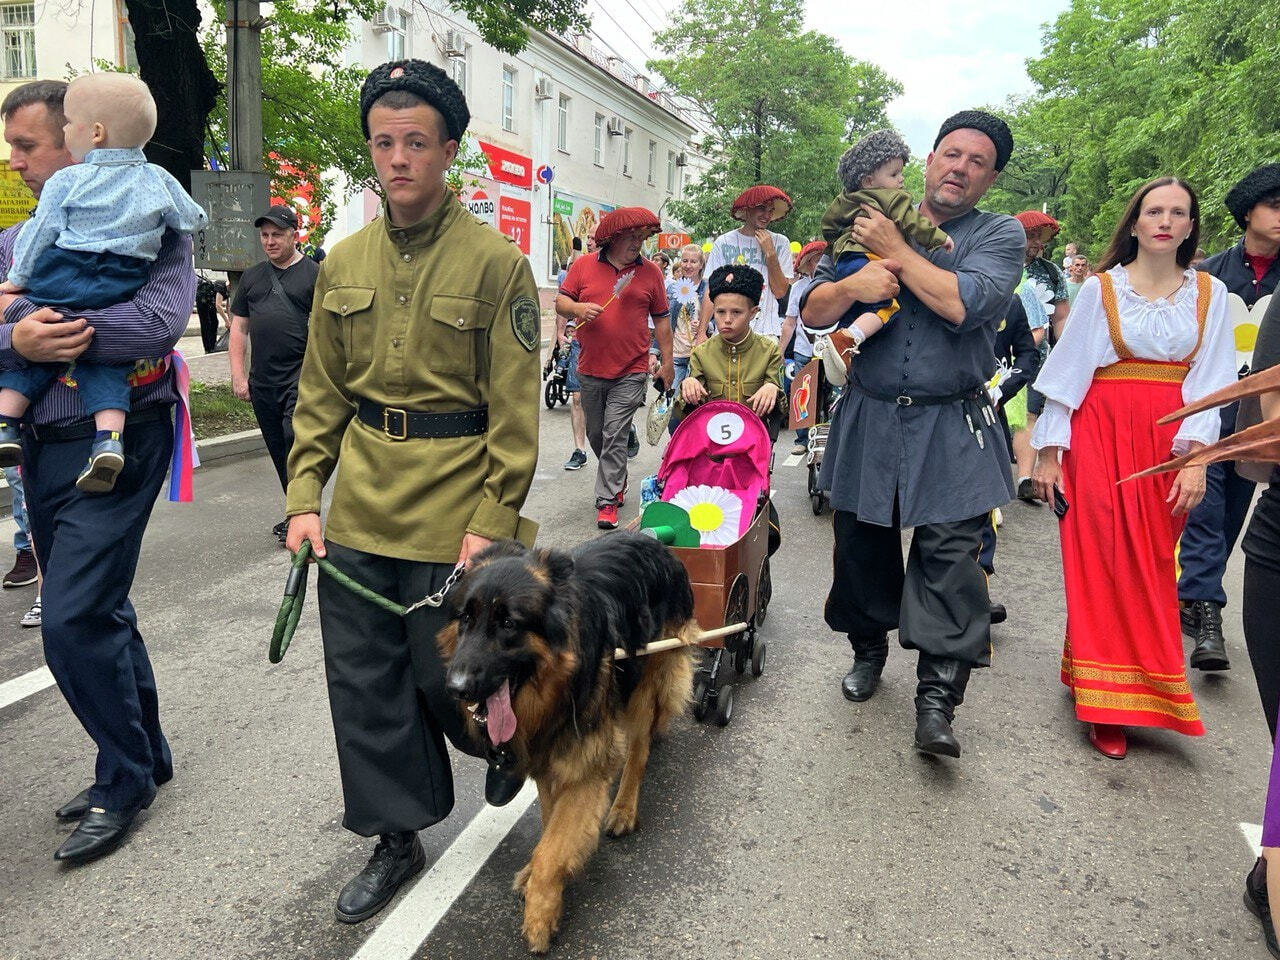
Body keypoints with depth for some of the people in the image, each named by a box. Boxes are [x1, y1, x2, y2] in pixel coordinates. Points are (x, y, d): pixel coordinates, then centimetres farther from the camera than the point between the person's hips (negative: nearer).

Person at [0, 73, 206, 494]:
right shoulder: (158, 181, 6)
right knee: (105, 363, 8)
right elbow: (193, 220, 18)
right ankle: (109, 436, -12)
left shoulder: (65, 182, 1)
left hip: (59, 286, -2)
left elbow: (39, 235, 2)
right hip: (119, 297, 2)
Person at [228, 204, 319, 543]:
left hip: (301, 376, -6)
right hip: (262, 381, 6)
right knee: (278, 450, 11)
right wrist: (238, 375, 9)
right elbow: (239, 328, 17)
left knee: (295, 440, -16)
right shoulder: (252, 277, 16)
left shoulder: (314, 274, 1)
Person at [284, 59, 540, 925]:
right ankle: (398, 837, 30)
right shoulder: (344, 263, 7)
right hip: (358, 512, 5)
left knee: (445, 673, 6)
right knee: (363, 682, 10)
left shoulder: (495, 261, -8)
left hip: (453, 513, -5)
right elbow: (321, 393, 11)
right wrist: (305, 497, 4)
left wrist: (494, 520, -14)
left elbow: (515, 405, -9)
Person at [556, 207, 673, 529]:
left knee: (615, 436, -8)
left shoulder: (651, 272, 4)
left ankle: (607, 500, -2)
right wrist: (577, 308, -15)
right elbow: (561, 300, 7)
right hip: (591, 370, 3)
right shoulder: (583, 266, 3)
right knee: (595, 434, 15)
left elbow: (661, 319, 8)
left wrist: (666, 361, 6)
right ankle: (617, 479, 39)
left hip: (631, 372, -2)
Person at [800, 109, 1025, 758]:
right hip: (868, 419, 3)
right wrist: (852, 284, -16)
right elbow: (812, 313, 4)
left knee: (948, 554, -9)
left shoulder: (1000, 235, 3)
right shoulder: (869, 226, 10)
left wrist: (895, 250, -10)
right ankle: (868, 648, 35)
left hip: (952, 430, -3)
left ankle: (937, 700, -1)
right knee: (861, 544, 11)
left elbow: (963, 304, -17)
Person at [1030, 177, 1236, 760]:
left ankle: (1145, 692, 25)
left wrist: (1196, 458, -8)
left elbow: (1210, 382, 2)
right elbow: (1067, 370, 0)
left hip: (1170, 444, 2)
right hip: (1102, 436, -2)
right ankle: (1106, 705, 8)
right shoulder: (1101, 288, 1)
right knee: (1104, 564, -1)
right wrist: (1047, 451, -3)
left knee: (1152, 569, 7)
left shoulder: (1210, 293, 7)